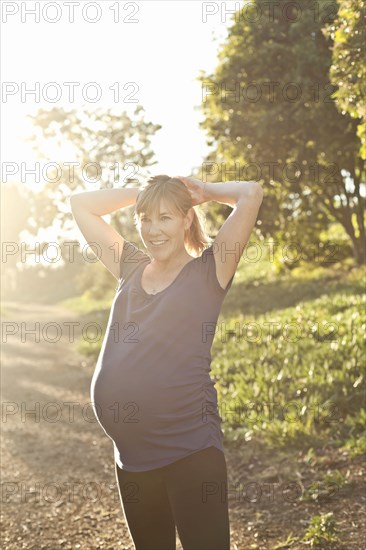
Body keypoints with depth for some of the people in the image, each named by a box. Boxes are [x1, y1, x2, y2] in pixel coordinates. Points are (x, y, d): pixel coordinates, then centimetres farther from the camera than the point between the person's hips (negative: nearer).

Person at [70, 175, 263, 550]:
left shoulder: (209, 270, -3)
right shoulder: (131, 268, 11)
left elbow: (251, 194, -12)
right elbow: (81, 205, 17)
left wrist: (204, 191, 5)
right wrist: (143, 192, 13)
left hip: (189, 448, -6)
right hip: (131, 452, 6)